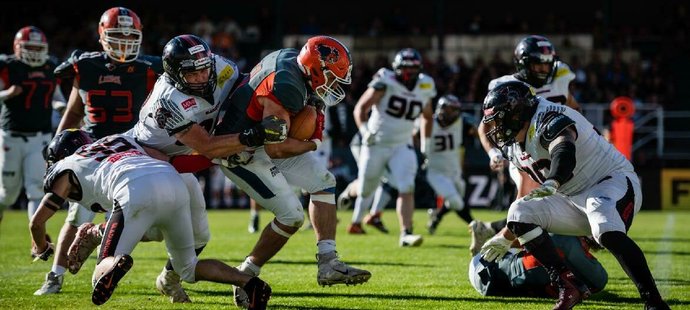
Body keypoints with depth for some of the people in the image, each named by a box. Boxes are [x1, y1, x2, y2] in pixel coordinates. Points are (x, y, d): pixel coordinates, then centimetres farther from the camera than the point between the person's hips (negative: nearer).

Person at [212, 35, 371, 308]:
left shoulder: (293, 59, -5)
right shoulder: (285, 87, -32)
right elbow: (276, 149, -31)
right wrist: (311, 145, -14)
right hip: (240, 152, -10)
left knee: (323, 182, 6)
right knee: (291, 216, -9)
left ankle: (328, 263, 0)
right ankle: (245, 276, 6)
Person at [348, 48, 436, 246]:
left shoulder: (424, 88, 1)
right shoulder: (386, 83, -13)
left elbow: (428, 116, 19)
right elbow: (361, 107, -10)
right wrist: (364, 129, -25)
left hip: (402, 146, 3)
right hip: (376, 144, -3)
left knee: (407, 189, -16)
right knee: (366, 188, 11)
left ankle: (406, 234, -19)